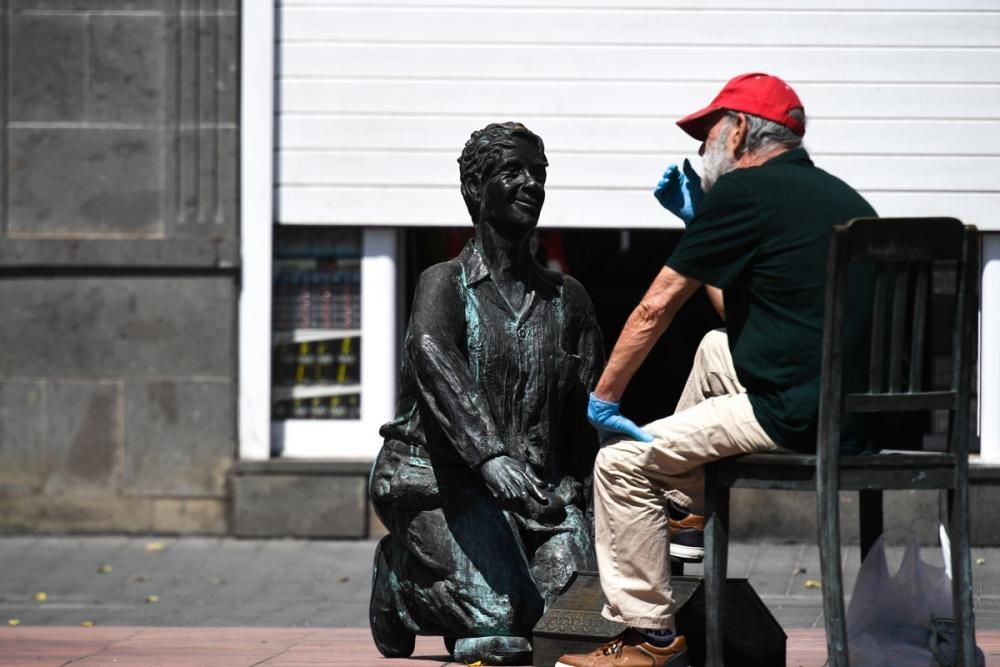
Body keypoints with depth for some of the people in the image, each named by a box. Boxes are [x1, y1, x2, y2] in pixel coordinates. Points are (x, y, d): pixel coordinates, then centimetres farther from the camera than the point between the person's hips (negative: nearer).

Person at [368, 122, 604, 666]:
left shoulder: (567, 299, 14)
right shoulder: (445, 283, -1)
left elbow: (587, 403, 15)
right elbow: (432, 355, -21)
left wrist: (577, 490, 0)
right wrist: (489, 454, -37)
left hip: (539, 486, 5)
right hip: (444, 477, -5)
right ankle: (401, 579, 10)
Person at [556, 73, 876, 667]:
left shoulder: (743, 192, -8)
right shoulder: (838, 195, 18)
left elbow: (655, 309, -3)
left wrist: (603, 398, 7)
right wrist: (696, 220, 28)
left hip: (795, 413, -9)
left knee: (622, 463, 0)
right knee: (717, 348, 35)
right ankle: (687, 511, 38)